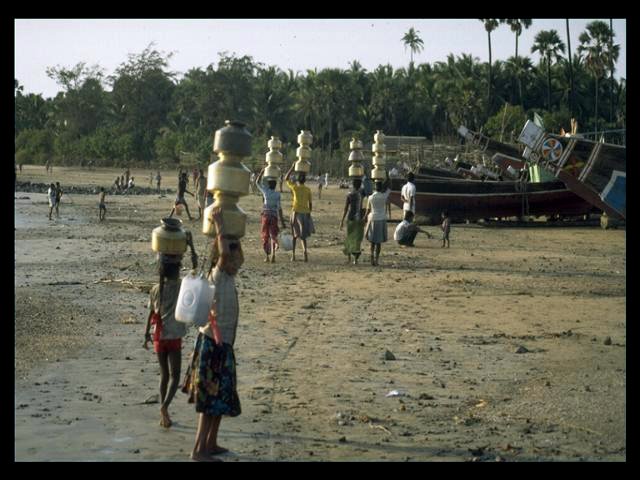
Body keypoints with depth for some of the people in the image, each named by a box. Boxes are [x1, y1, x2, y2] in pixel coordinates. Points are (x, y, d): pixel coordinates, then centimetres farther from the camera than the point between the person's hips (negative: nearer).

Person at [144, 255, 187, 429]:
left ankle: (164, 413, 18)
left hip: (159, 337, 4)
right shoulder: (180, 286, -11)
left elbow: (151, 313, 7)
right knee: (174, 376, 1)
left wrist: (147, 333, 16)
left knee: (164, 375, 15)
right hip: (174, 338, -4)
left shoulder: (155, 289, 3)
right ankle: (165, 405, -21)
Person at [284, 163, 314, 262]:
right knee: (303, 235, 10)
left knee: (294, 234, 8)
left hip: (296, 212, -2)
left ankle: (293, 255, 3)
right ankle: (305, 254, -8)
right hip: (305, 213, 2)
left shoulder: (294, 187, -4)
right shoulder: (308, 190, 2)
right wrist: (309, 214, 13)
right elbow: (310, 204, 4)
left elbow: (286, 178, 10)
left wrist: (292, 167, 12)